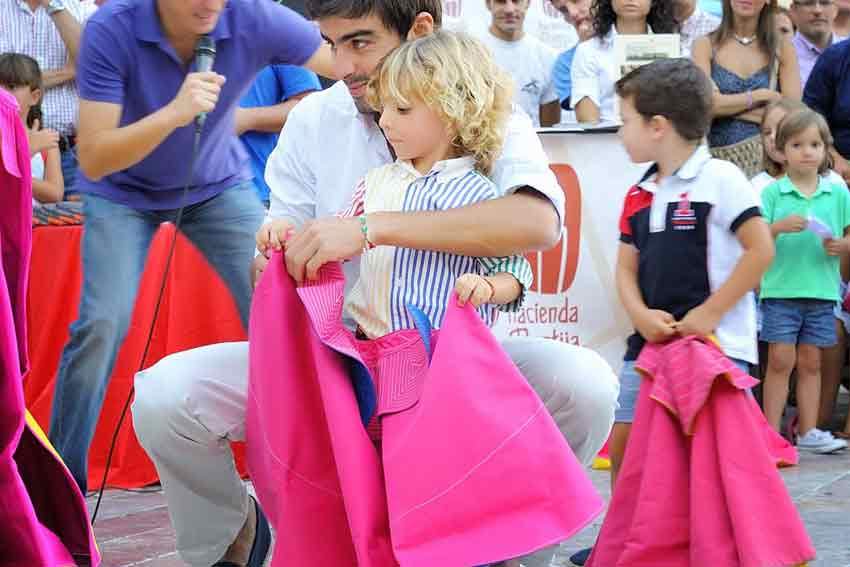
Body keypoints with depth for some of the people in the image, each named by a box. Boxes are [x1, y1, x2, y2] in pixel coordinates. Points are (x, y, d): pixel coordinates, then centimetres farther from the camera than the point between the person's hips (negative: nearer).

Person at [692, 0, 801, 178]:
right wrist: (761, 95, -7)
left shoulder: (783, 49, 10)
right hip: (719, 157, 0)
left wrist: (729, 106, -7)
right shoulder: (706, 45, 8)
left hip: (765, 156, 0)